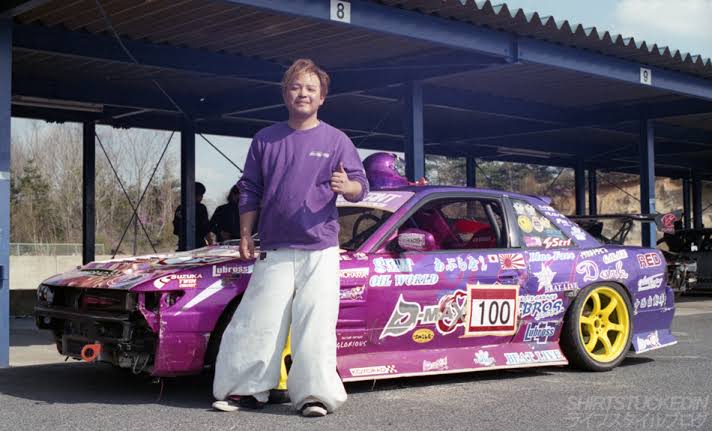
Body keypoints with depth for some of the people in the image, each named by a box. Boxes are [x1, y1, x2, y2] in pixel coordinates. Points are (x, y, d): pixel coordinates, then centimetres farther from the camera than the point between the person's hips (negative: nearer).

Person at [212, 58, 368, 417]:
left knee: (315, 325, -5)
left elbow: (361, 186, 3)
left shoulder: (336, 140, 5)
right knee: (258, 321, 1)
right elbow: (250, 192, 14)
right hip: (274, 251, 2)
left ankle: (314, 395, 3)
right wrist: (245, 236, 8)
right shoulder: (265, 140, 10)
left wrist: (346, 185, -20)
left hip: (320, 250, -2)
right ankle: (247, 389, 11)